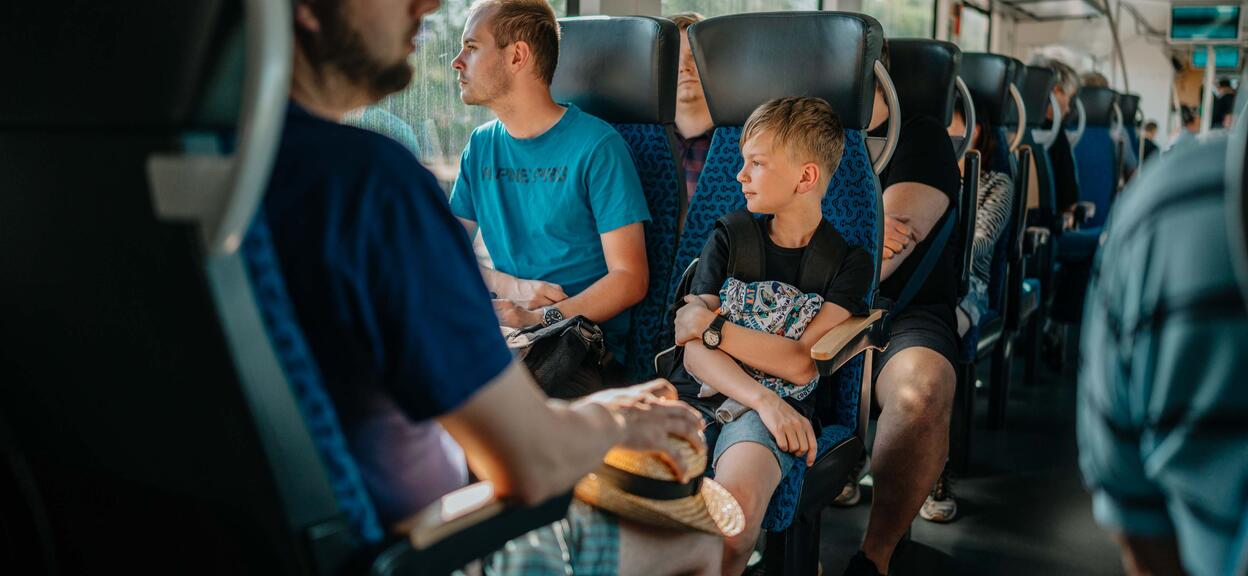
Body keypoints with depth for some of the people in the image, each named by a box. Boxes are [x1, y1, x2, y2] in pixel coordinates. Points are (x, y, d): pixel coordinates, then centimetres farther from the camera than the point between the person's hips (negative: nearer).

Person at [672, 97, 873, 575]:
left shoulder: (849, 261, 6)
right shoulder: (729, 239, 12)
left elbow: (801, 364, -5)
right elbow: (694, 354, 2)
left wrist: (710, 327, -3)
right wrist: (765, 400, -13)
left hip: (778, 407, -2)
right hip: (706, 395, 3)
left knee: (736, 499, -35)